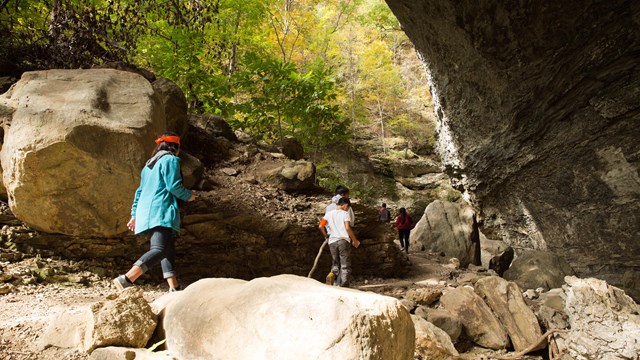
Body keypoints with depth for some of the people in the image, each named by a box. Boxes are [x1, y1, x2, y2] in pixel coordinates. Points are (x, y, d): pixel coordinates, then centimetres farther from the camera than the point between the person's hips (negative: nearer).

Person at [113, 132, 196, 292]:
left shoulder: (149, 164, 26)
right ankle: (127, 279, -34)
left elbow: (140, 190, 25)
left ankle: (174, 287, 5)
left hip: (146, 212, 10)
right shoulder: (170, 159, 0)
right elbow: (174, 186, -10)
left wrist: (134, 214, 26)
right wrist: (189, 195, 8)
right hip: (161, 212, -9)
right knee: (160, 250, -20)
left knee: (169, 249, 11)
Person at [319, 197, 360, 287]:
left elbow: (321, 226, 2)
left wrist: (326, 236, 19)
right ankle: (343, 287, 0)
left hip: (332, 242, 4)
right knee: (345, 266, 5)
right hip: (344, 240, -4)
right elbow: (347, 228, -11)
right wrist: (355, 240, -2)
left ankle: (332, 274, -12)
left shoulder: (328, 214, 12)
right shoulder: (345, 213, 1)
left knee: (336, 263, 18)